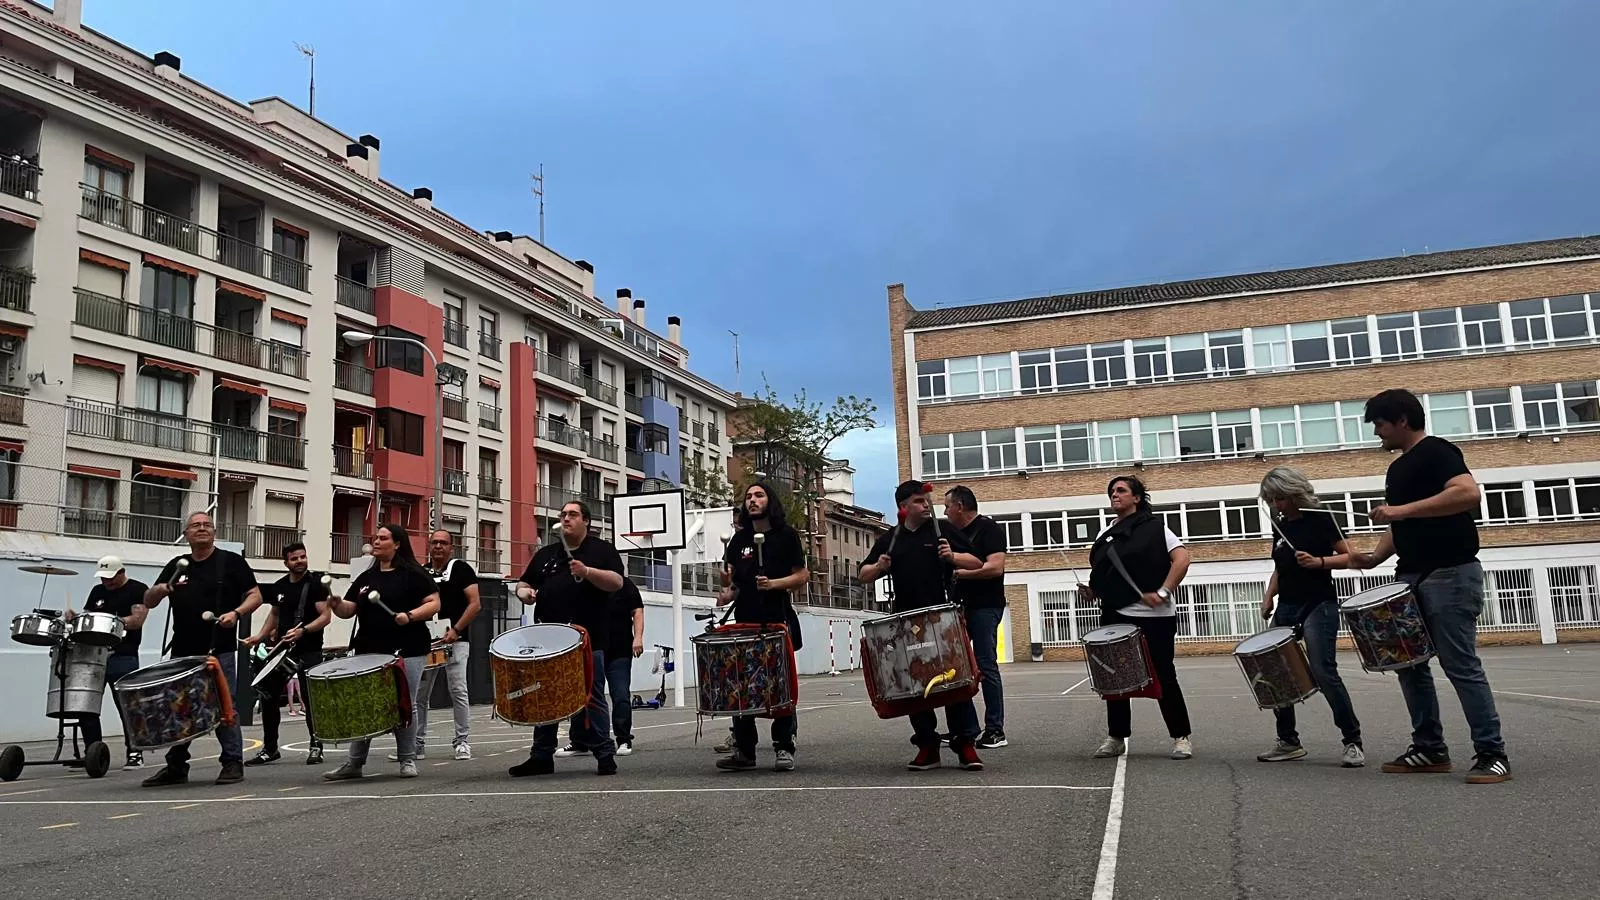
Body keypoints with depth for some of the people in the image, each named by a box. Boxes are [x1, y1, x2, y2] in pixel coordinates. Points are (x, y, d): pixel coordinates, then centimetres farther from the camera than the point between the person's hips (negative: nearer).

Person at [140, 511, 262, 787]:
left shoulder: (231, 561, 3)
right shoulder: (176, 566, 15)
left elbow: (255, 595, 1)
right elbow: (148, 602, 17)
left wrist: (236, 613, -18)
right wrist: (159, 590, -6)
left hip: (219, 651, -5)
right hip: (182, 651, 5)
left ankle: (233, 763, 4)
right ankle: (176, 766, 20)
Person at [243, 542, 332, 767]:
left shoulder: (316, 584, -8)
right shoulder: (278, 587, 10)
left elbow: (326, 616, -13)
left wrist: (303, 630, -27)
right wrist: (260, 636, 10)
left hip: (309, 651, -6)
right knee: (268, 696, 6)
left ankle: (316, 747, 8)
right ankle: (270, 748, 17)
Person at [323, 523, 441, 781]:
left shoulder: (413, 574, -2)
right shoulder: (366, 578, 14)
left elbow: (434, 603, -7)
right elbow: (348, 610, 12)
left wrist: (410, 615, -21)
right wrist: (335, 604, -9)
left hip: (406, 653, -5)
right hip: (368, 652, 5)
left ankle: (408, 760, 11)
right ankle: (354, 762, 14)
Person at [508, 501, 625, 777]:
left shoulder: (602, 550, 5)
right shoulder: (546, 554, 19)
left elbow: (617, 582, -8)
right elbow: (524, 583, 23)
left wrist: (587, 572, -22)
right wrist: (524, 591, 0)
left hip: (587, 640, -5)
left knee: (591, 698, -3)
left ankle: (605, 755, 3)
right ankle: (541, 756, 17)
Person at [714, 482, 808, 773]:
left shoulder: (786, 535, 4)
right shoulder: (739, 539, 14)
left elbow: (802, 574, 1)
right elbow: (730, 580, 16)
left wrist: (774, 583, -14)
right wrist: (727, 592, -6)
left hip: (777, 621, -3)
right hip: (745, 621, 4)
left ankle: (784, 749, 5)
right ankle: (744, 751, 10)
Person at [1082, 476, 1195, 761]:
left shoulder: (1153, 527, -2)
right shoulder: (1106, 537, 15)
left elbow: (1182, 558, -11)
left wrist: (1163, 592, -20)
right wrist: (1090, 592, 1)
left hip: (1154, 617, -6)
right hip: (1116, 617, 6)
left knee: (1163, 677, 0)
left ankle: (1181, 738, 11)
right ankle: (1116, 738, 18)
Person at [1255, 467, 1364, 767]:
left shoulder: (1319, 519, -6)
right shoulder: (1280, 526, 12)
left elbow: (1349, 557, -7)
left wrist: (1319, 561, -23)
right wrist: (1268, 598, 7)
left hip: (1318, 605, -7)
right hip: (1287, 607, 7)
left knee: (1323, 672, -16)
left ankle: (1353, 742, -6)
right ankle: (1289, 741, 12)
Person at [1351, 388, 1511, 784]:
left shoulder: (1437, 452, -7)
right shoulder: (1397, 468, 19)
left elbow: (1468, 493, -25)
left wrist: (1402, 509, -25)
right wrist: (1375, 557, 7)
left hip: (1449, 574, -9)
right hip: (1412, 577, 9)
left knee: (1460, 665, -7)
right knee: (1410, 664, 7)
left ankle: (1492, 753, 1)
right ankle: (1430, 749, 14)